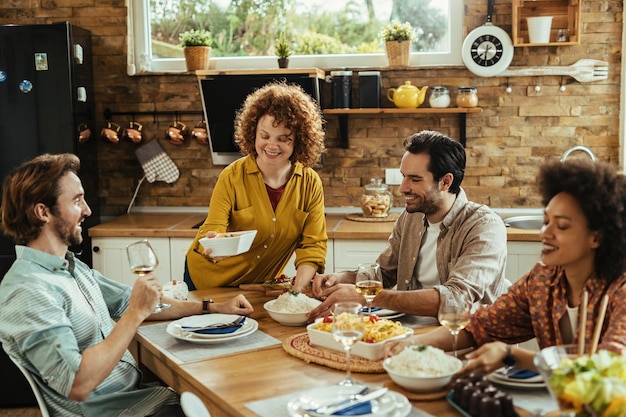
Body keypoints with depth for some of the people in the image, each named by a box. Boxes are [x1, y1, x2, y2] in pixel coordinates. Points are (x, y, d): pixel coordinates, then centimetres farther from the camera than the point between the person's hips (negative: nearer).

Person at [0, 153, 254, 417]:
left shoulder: (73, 267, 9)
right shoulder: (27, 290, -22)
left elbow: (129, 302, 17)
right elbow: (79, 385, -29)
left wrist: (213, 307, 11)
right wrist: (136, 314, -24)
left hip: (135, 389, 9)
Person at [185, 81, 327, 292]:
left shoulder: (310, 184, -12)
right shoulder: (232, 177, -19)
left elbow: (313, 245, -12)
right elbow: (213, 229, -23)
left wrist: (297, 290, -24)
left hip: (263, 284, 2)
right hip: (213, 280, -1)